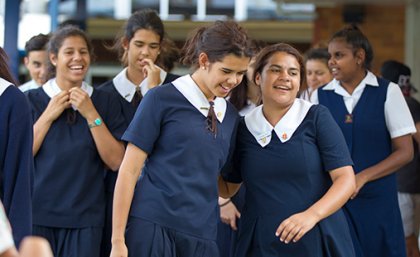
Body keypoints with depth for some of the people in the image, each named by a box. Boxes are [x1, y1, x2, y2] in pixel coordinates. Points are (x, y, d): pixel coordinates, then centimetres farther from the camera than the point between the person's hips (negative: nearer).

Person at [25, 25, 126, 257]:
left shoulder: (105, 102, 7)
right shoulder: (31, 101, 5)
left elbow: (115, 161, -3)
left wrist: (90, 114, -8)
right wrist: (49, 115, -8)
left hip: (85, 219, 1)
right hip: (38, 216, -1)